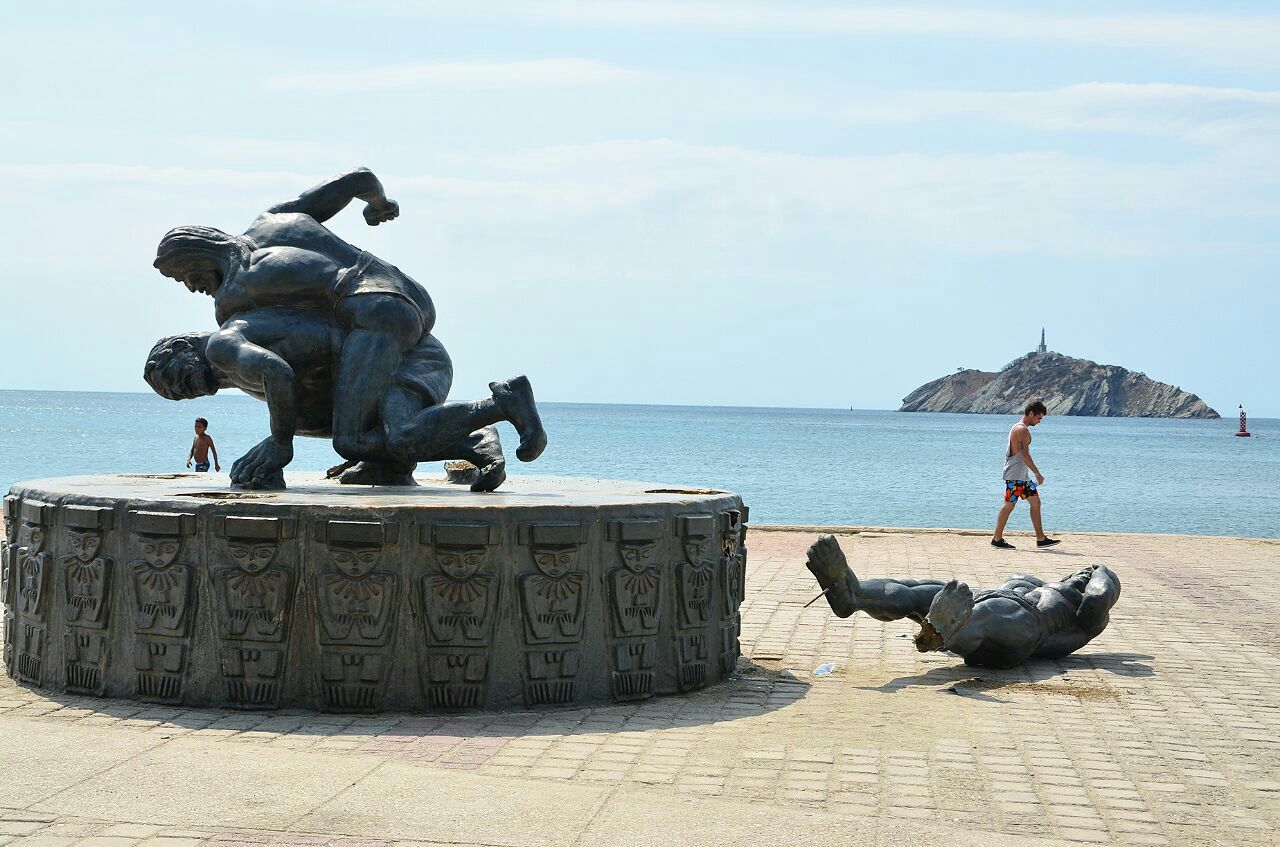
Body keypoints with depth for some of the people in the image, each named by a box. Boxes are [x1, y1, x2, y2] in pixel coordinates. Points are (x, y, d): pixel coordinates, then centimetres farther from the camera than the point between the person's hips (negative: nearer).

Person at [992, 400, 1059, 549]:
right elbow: (1024, 454, -22)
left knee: (1035, 502, 8)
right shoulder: (1022, 429, -15)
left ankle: (1041, 539, 9)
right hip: (1015, 475, -10)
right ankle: (997, 539, 3)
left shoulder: (1017, 428, 16)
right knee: (1009, 505, -4)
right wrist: (1037, 473, -21)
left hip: (1023, 475, 10)